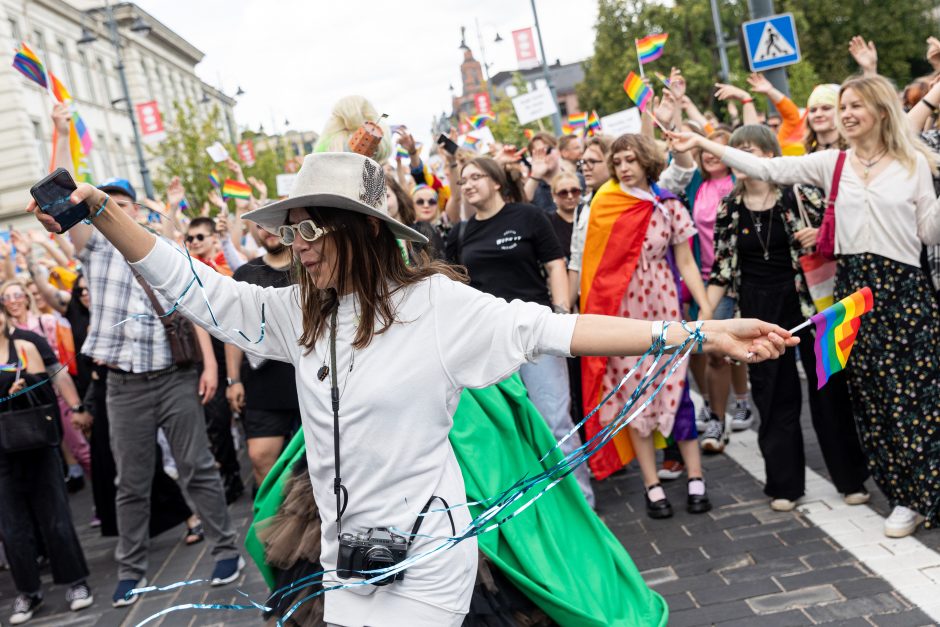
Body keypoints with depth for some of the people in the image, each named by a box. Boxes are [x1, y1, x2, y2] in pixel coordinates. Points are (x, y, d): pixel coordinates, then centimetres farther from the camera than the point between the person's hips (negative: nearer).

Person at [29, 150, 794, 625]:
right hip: (346, 555, 6)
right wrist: (101, 212, -3)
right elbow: (193, 287, 5)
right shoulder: (297, 313, 1)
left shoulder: (435, 303, -14)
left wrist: (701, 334, -21)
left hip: (424, 559, -6)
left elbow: (553, 329, -16)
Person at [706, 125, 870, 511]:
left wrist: (820, 237, -18)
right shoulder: (729, 209, 4)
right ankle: (784, 483, 21)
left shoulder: (798, 194, -4)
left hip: (807, 300, -2)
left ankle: (851, 478, 21)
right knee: (773, 396, 7)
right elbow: (721, 268, 7)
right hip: (759, 311, 3)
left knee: (828, 387, 5)